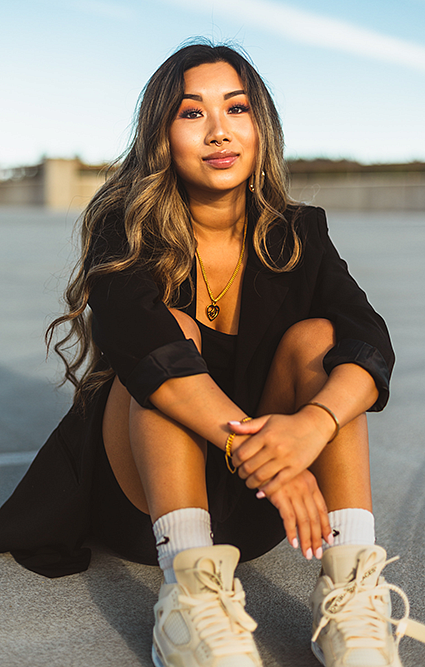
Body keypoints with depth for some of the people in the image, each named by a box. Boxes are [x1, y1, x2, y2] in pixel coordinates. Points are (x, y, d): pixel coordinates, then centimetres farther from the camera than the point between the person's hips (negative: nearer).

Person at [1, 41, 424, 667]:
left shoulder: (296, 235, -1)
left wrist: (313, 423, -40)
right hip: (141, 494, -2)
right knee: (174, 330, -24)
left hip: (257, 508, 2)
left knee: (314, 336, -19)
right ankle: (191, 588, -40)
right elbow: (139, 340, -29)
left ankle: (351, 590, -33)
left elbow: (370, 344, -18)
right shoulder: (127, 231, -8)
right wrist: (246, 442, -42)